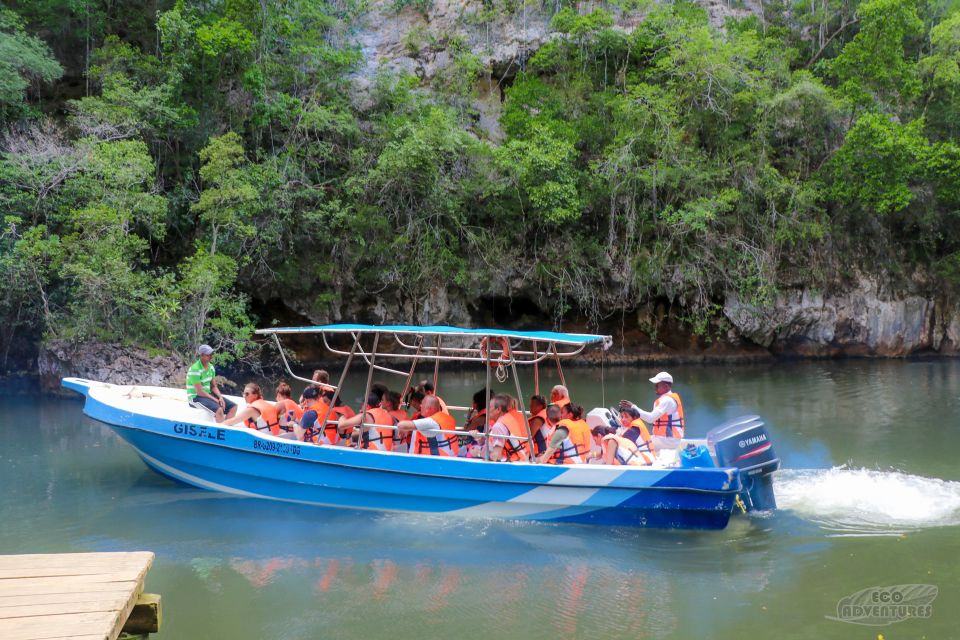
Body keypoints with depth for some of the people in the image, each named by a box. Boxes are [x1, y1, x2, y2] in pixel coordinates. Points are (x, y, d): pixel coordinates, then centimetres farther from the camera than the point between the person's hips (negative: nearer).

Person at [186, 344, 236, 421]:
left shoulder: (211, 367, 5)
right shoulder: (195, 369, -20)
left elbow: (214, 387, 11)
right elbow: (199, 392, -21)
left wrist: (220, 397, -8)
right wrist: (215, 400, -19)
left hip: (208, 394, 9)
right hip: (196, 397, -9)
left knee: (233, 407, -5)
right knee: (219, 409, -32)